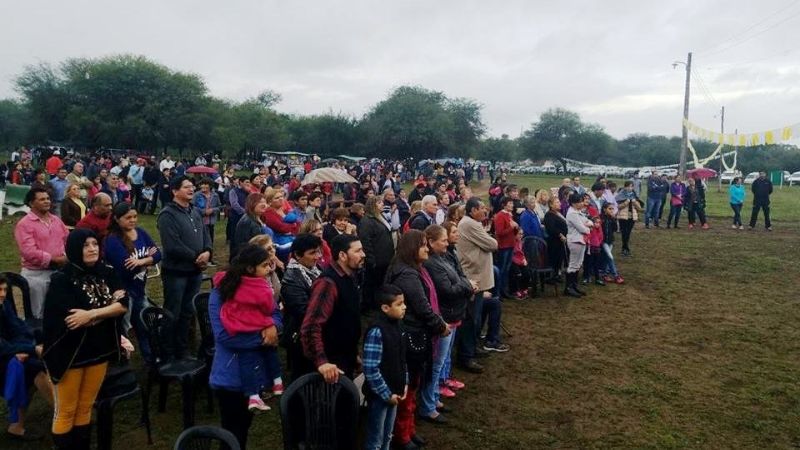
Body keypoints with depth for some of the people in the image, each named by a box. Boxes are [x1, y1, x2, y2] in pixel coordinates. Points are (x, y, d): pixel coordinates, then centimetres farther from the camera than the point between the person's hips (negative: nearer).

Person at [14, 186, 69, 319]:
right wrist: (55, 260, -18)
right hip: (36, 274, -6)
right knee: (41, 315, 5)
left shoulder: (56, 220, 11)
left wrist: (67, 257, -6)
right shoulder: (24, 224, -10)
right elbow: (30, 253, -19)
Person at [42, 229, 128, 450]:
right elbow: (70, 319, -22)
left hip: (99, 350, 5)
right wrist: (108, 309, -13)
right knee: (66, 412, 7)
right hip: (69, 352, -5)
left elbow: (124, 305, -8)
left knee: (85, 408, 16)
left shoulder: (107, 273, 2)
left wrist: (91, 314, -20)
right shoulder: (61, 279, -13)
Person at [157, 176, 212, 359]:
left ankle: (183, 351, 29)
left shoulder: (195, 212, 12)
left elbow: (205, 235, 11)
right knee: (172, 314, 3)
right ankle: (168, 354, 16)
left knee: (187, 312, 16)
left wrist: (207, 252, -10)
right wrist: (195, 258, -16)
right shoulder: (167, 214, -15)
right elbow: (172, 246, -23)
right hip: (176, 271, -8)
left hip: (195, 271, 8)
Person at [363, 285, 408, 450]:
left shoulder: (396, 326, 1)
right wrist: (386, 394, -19)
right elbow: (370, 369, -25)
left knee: (387, 436, 22)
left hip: (394, 392, 7)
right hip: (379, 395, -7)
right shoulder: (376, 331, -24)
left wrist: (404, 383, 7)